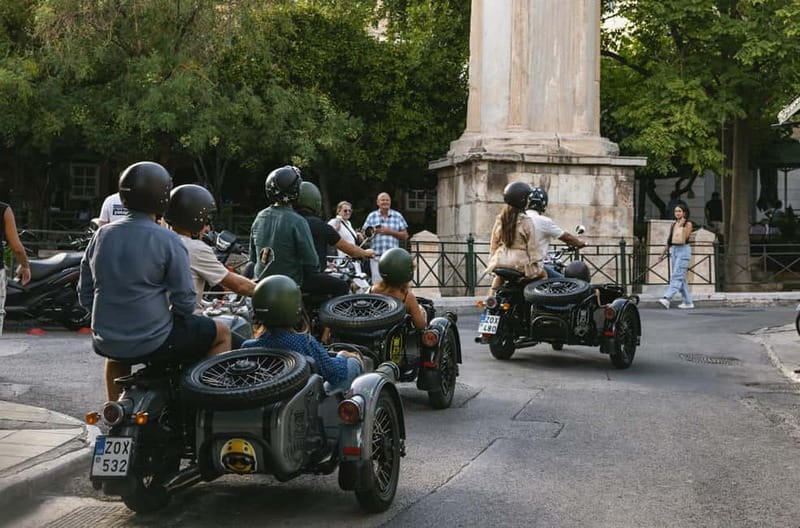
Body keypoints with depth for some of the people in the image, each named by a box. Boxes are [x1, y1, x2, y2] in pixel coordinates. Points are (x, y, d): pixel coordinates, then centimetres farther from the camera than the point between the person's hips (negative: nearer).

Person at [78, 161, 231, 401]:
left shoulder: (102, 235, 3)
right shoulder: (168, 241, -13)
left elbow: (85, 295, 9)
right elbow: (184, 300, -13)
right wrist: (179, 315, 8)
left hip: (106, 342, 6)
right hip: (154, 343, -6)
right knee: (222, 334, 13)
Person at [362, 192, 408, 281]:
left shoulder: (398, 216, 10)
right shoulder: (371, 216, 12)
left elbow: (405, 235, 7)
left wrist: (390, 232, -7)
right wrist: (373, 231, -10)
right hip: (376, 257, 0)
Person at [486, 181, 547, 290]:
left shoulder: (499, 219, 4)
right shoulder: (526, 221, -11)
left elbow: (494, 243, 10)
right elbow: (532, 246, -8)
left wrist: (492, 261, 20)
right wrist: (535, 264, 0)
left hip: (501, 261, 5)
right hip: (521, 263, -5)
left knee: (499, 275, 37)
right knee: (543, 274, 17)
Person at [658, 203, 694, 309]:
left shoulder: (688, 224, -4)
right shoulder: (673, 225, 14)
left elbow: (684, 238, -15)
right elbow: (669, 240, 20)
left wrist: (682, 226, -17)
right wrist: (664, 252, 19)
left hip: (683, 250, -8)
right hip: (674, 250, 8)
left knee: (676, 276, -15)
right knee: (681, 277, 9)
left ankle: (667, 299, -28)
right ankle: (688, 302, 15)